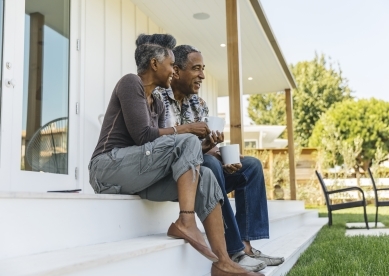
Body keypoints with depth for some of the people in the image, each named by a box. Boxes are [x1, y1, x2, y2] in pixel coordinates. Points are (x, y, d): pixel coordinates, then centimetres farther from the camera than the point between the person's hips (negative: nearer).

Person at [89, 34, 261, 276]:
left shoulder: (158, 105, 20)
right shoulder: (130, 83, -5)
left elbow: (157, 147, 11)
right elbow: (142, 136, -16)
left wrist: (200, 150, -3)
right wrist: (185, 129, -7)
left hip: (139, 172, 8)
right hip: (110, 167, -8)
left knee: (205, 176, -10)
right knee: (187, 143, -21)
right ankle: (185, 222, -26)